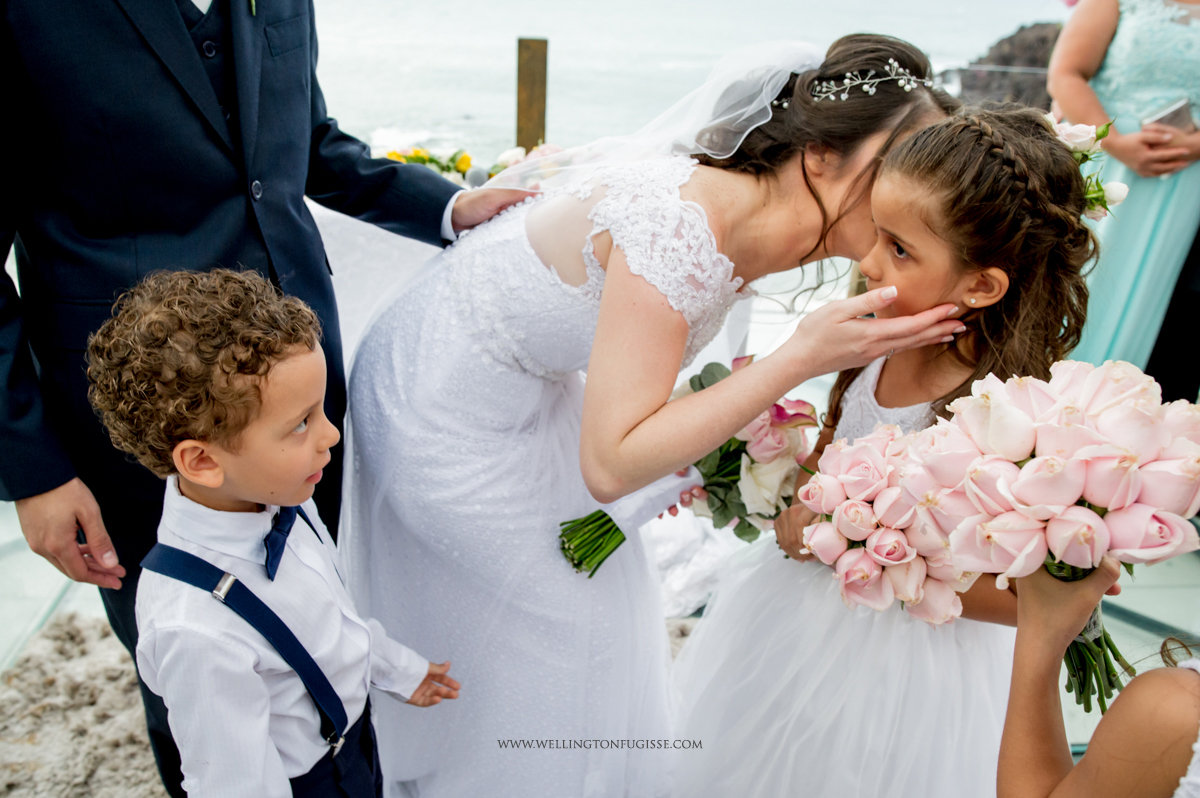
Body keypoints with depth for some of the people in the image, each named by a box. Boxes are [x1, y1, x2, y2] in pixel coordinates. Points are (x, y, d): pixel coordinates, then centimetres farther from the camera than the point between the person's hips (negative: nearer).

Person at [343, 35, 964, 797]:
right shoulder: (680, 227, -37)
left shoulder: (766, 218, -11)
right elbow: (611, 463, -37)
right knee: (572, 610, 6)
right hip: (449, 413, -8)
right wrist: (802, 357, -38)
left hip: (528, 387, 8)